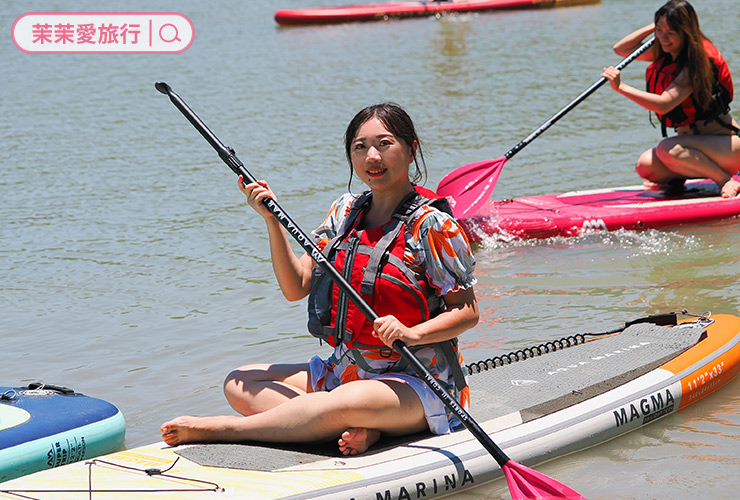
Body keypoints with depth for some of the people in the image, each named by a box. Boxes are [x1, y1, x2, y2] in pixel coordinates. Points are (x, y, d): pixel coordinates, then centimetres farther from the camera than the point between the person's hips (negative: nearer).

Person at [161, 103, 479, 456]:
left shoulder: (431, 225, -10)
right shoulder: (345, 211, 9)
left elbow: (467, 311, -9)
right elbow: (296, 288, 4)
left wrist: (411, 333, -27)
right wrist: (271, 218, -7)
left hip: (415, 383, -7)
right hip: (343, 371, 7)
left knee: (346, 403, -39)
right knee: (240, 384, -8)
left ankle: (220, 428, -27)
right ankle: (359, 430, -24)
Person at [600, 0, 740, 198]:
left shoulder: (697, 62, -22)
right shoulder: (665, 53, 3)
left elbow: (664, 104, -32)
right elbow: (621, 49, 8)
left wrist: (621, 87, -33)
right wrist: (656, 26, -2)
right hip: (693, 141, 7)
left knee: (666, 149, -32)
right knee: (645, 166, -18)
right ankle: (674, 179, 12)